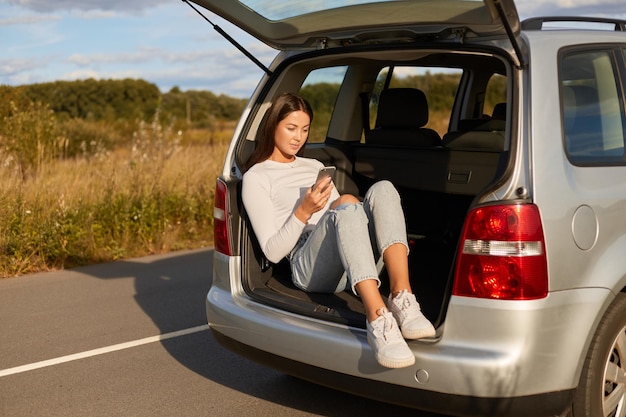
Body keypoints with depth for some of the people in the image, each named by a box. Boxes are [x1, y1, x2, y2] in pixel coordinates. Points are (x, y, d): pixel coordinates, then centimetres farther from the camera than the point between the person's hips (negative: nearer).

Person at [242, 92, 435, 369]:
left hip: (354, 267, 6)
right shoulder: (255, 177, 10)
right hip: (311, 268, -5)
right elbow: (272, 252, 0)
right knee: (346, 204, -35)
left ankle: (402, 299, -40)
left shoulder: (314, 166, 30)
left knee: (382, 189, -22)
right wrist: (304, 212, -14)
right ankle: (378, 318, -51)